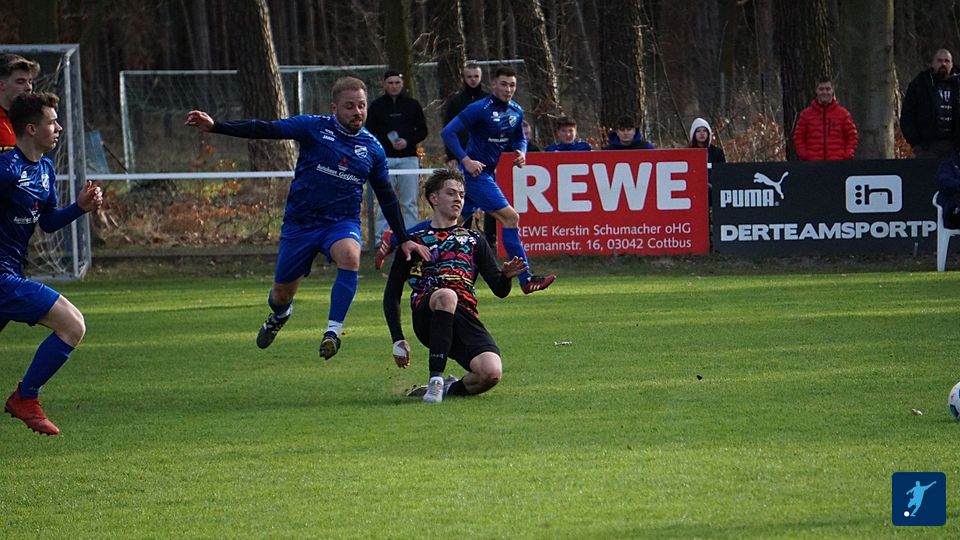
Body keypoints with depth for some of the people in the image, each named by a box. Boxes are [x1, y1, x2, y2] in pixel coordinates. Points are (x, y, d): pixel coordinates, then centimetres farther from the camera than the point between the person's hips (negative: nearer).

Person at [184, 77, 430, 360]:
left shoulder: (372, 148, 4)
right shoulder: (314, 127, -6)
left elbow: (387, 197, 14)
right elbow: (265, 130, -14)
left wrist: (404, 239, 12)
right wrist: (215, 127, -25)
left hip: (343, 222, 1)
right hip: (300, 223, -1)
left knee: (350, 256, -34)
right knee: (282, 294, 8)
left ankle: (333, 331, -26)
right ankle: (279, 316, 47)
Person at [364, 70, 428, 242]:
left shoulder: (412, 105, 9)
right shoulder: (376, 106, 8)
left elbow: (423, 131, 10)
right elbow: (369, 134, 9)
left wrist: (408, 142, -9)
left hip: (408, 158, 0)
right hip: (385, 160, 0)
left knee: (410, 203, 0)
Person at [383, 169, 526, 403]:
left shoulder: (473, 240, 27)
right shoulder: (414, 241, 20)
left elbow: (500, 290, 19)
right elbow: (392, 294, 17)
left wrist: (506, 276, -6)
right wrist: (398, 340, 4)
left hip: (467, 318, 2)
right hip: (426, 319, -2)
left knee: (491, 372, -28)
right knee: (446, 295, -40)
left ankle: (450, 389, 4)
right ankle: (435, 379, -35)